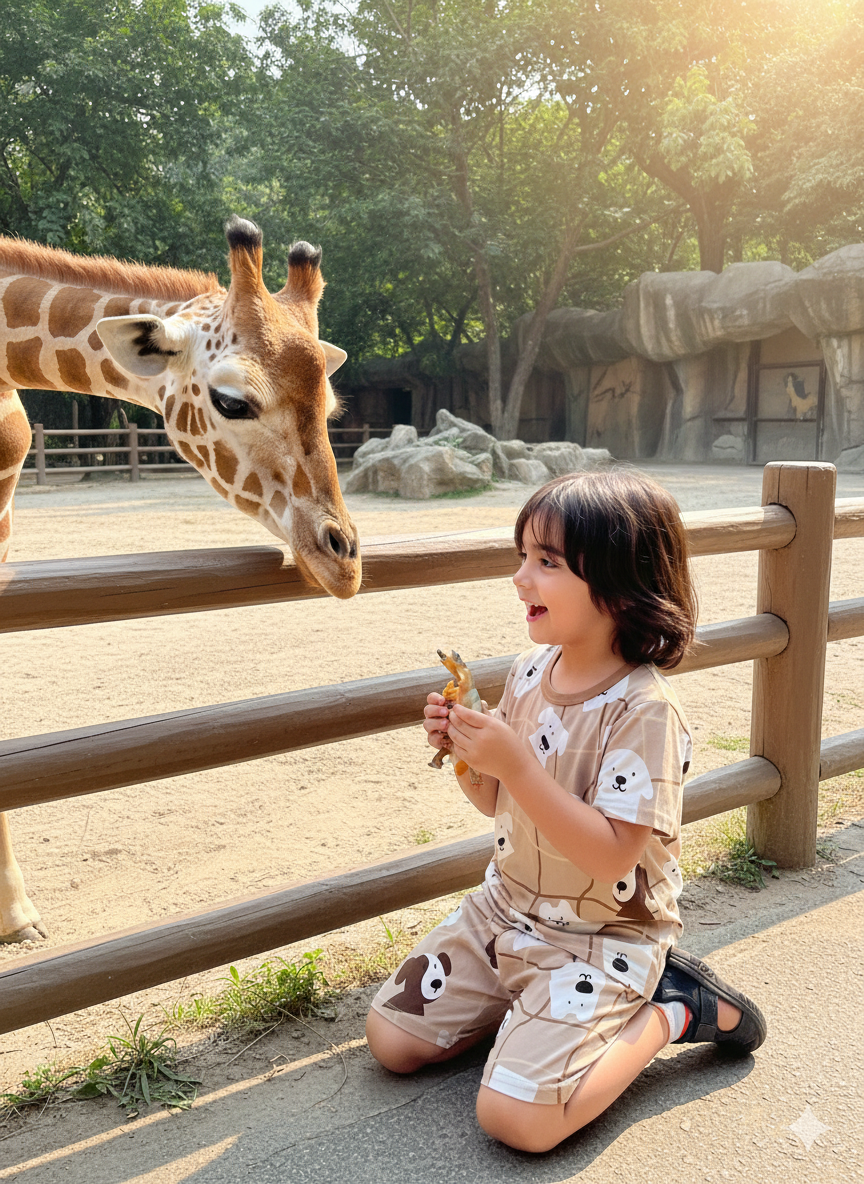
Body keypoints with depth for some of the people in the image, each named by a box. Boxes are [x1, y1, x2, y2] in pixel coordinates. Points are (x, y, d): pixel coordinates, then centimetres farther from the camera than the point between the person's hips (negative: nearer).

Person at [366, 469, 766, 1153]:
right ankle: (531, 1002, 18)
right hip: (509, 909, 7)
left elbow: (610, 857, -28)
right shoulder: (531, 671, -2)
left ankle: (673, 1010, 2)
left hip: (601, 936, -7)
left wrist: (516, 763, -33)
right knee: (391, 1037, 4)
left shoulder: (645, 710, -23)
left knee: (514, 1116, -19)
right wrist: (465, 751, -11)